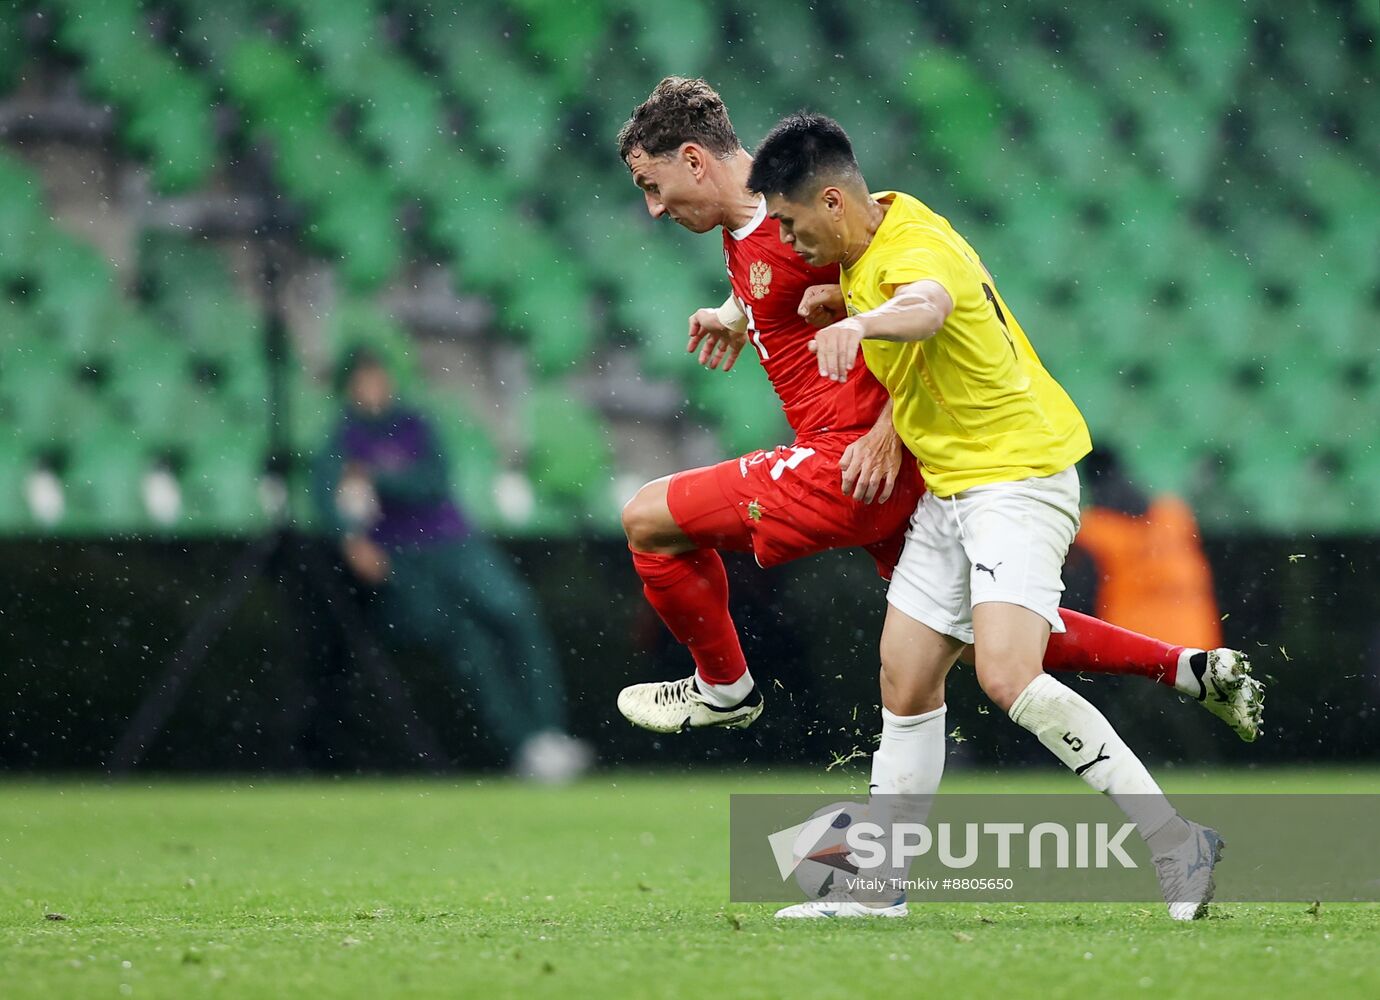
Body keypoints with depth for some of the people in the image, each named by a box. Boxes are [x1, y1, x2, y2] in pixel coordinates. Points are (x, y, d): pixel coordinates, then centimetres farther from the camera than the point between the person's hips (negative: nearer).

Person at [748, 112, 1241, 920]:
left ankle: (1177, 845, -21)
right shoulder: (875, 234, 6)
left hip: (1018, 477, -10)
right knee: (906, 682, 10)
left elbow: (925, 308, -50)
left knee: (1007, 676, -25)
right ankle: (878, 882, 19)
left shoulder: (916, 252, -24)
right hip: (950, 488, 10)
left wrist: (860, 324, -72)